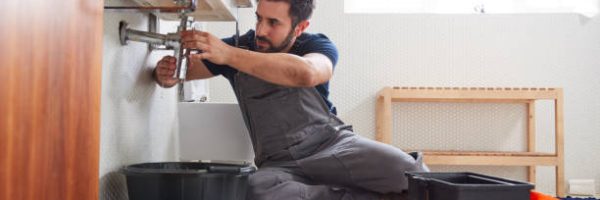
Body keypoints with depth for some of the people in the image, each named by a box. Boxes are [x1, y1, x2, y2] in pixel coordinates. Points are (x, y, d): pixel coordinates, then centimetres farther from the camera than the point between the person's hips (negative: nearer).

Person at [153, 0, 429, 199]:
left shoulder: (317, 46, -4)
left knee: (406, 169, -30)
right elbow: (185, 68, 11)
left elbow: (305, 73, -30)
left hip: (333, 142, -1)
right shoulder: (239, 46, 3)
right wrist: (166, 74, -16)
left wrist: (228, 55, -34)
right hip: (280, 163, 2)